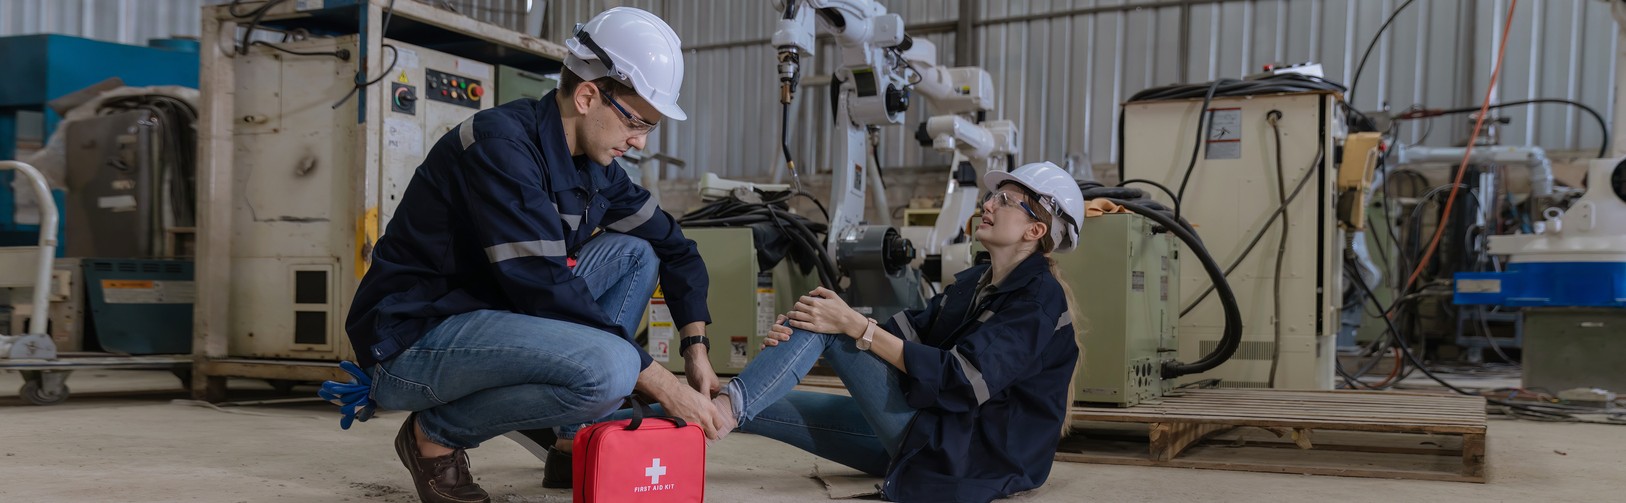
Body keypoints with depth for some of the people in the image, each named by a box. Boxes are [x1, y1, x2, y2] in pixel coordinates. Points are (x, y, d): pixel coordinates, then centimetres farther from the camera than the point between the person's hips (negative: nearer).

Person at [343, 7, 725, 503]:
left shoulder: (595, 166, 4)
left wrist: (696, 347, 2)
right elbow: (543, 287, -27)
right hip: (411, 341, -9)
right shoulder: (501, 143, -21)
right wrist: (661, 384, -23)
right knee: (608, 367, -31)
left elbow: (671, 245, 15)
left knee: (634, 253, 3)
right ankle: (436, 434, -6)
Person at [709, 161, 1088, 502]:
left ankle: (727, 408, -23)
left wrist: (855, 326, -23)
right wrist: (800, 335, -11)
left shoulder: (1040, 299, -11)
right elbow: (904, 333, 5)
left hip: (974, 458, -8)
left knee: (826, 322, -15)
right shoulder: (972, 283, 16)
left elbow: (961, 379, -22)